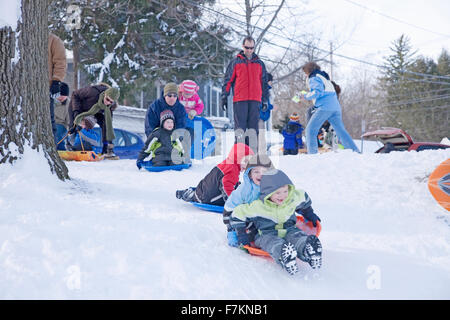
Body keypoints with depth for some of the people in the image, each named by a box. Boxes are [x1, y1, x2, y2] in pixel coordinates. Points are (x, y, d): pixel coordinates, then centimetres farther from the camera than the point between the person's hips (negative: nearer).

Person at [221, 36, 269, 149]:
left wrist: (265, 100, 13)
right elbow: (228, 80, 8)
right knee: (240, 125, -5)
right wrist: (224, 96, 2)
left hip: (255, 99, 2)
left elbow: (264, 82, 19)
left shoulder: (259, 63, 15)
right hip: (239, 100, -2)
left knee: (253, 126, 1)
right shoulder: (235, 62, 8)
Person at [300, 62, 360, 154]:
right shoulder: (324, 76, 28)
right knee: (341, 131, 8)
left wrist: (306, 96, -2)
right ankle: (355, 151, 1)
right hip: (336, 106, 8)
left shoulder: (313, 78, 1)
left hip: (325, 107, -8)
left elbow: (317, 92, -15)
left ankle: (312, 153, -13)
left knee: (310, 129, -4)